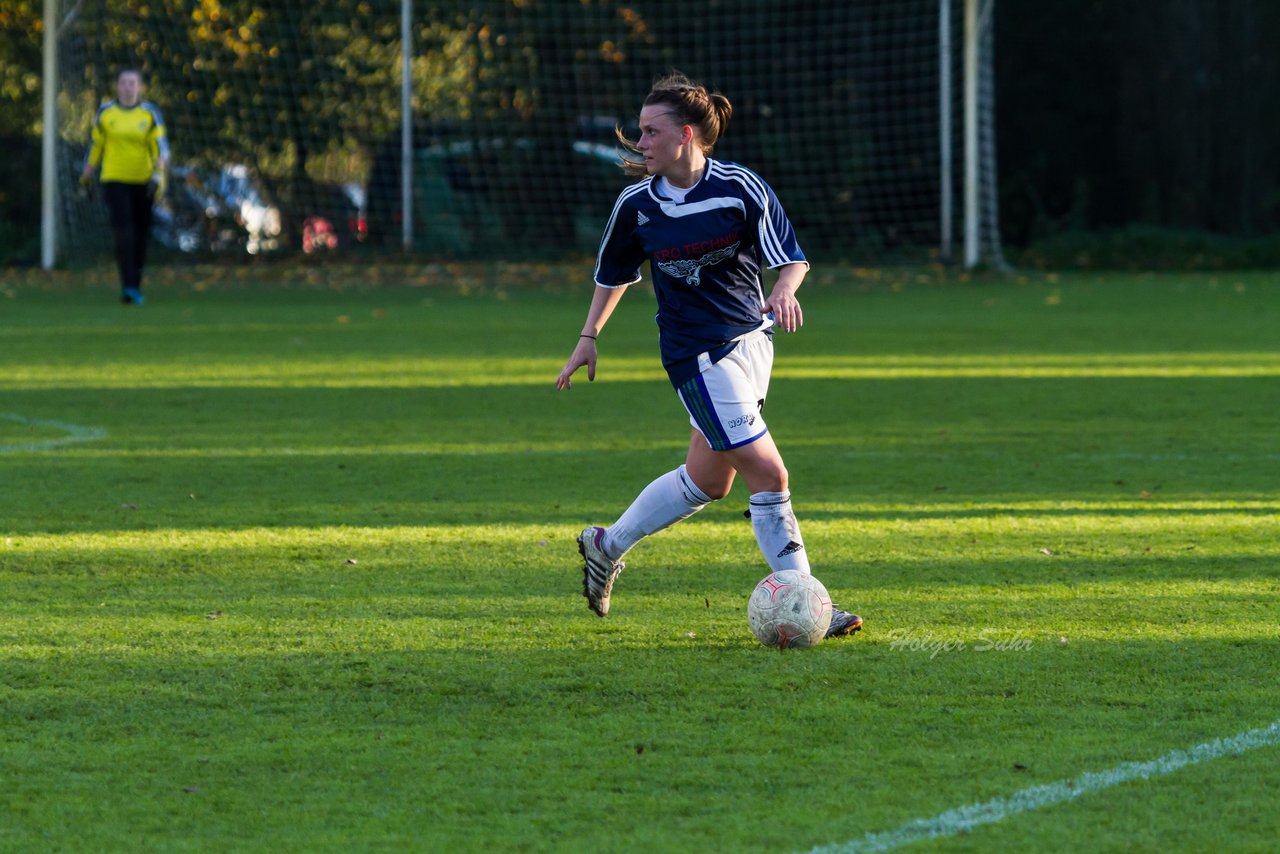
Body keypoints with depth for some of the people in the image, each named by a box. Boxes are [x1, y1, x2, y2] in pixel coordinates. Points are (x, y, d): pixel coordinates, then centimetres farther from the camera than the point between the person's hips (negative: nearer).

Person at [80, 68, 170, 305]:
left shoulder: (150, 114, 0)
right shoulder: (105, 113, 3)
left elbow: (161, 148, -6)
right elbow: (96, 144, 14)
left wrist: (159, 176, -20)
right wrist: (87, 174, 21)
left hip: (142, 182, 1)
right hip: (114, 180, -1)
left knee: (140, 237, 6)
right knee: (123, 232, -17)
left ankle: (135, 285, 23)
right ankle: (128, 286, -20)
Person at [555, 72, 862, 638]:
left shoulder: (740, 188, -10)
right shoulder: (637, 205, -6)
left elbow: (791, 257, -8)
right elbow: (614, 272, 11)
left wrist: (784, 290, -29)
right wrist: (590, 336, 11)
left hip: (751, 340, 3)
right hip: (697, 353, -3)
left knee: (708, 480, 14)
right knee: (768, 475, -12)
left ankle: (606, 547, 36)